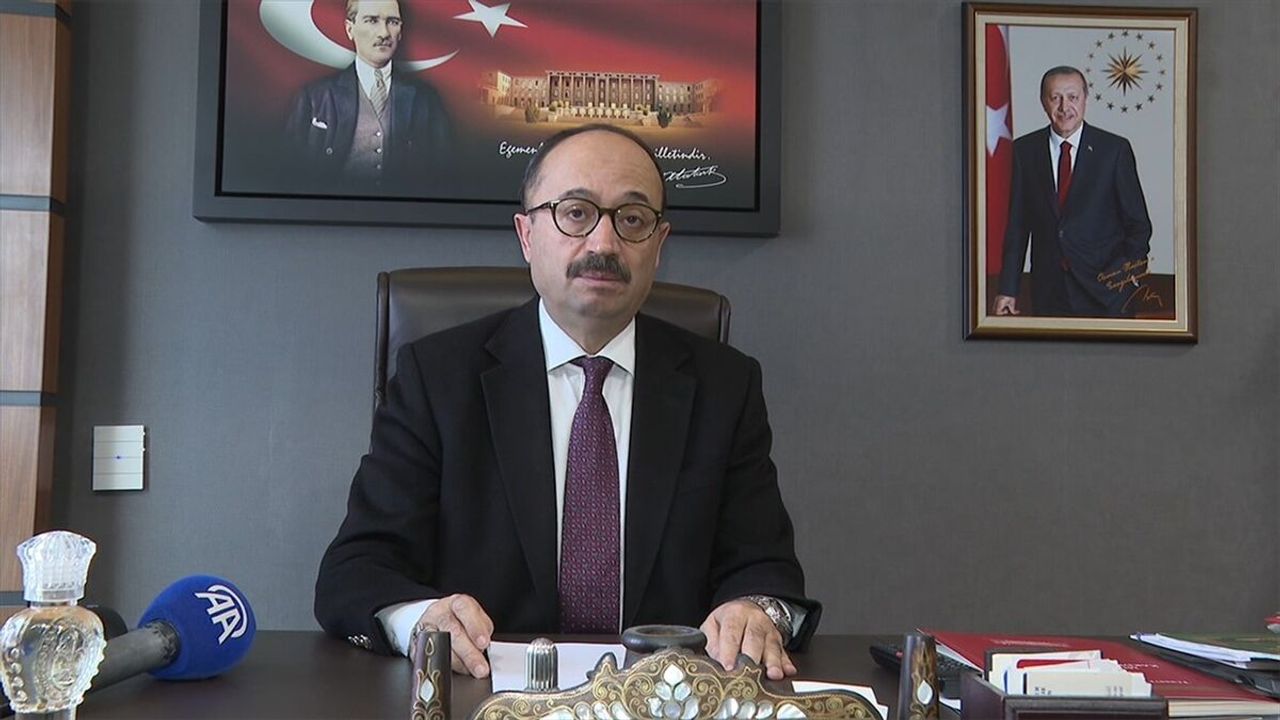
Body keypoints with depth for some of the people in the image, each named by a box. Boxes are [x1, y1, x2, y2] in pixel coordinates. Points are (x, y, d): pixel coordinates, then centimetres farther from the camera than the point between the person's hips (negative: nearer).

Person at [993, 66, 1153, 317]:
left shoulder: (1115, 149, -1)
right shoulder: (1025, 150, 4)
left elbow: (1138, 223, 3)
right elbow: (1017, 225, 4)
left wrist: (1129, 268, -13)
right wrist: (1007, 290, 0)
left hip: (1105, 289, -1)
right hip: (1048, 293, 1)